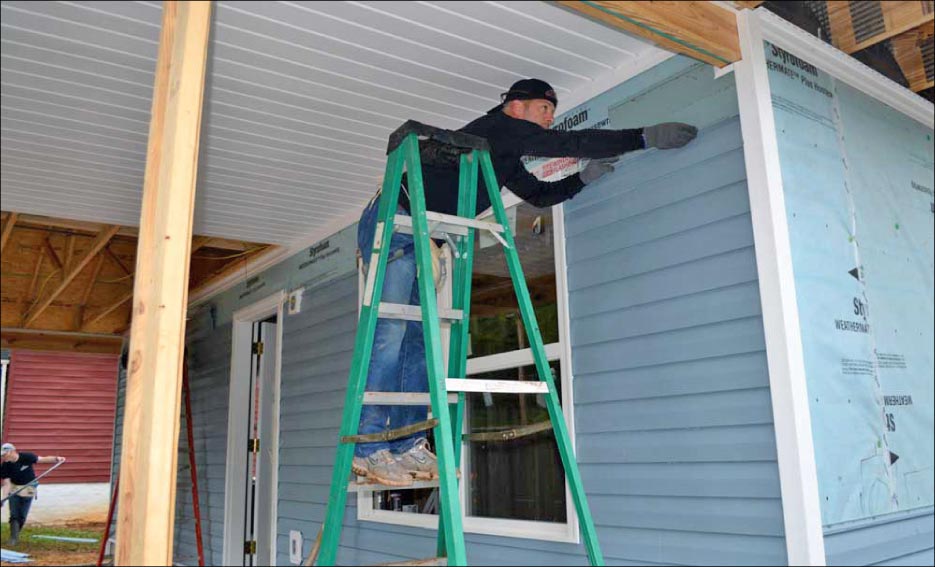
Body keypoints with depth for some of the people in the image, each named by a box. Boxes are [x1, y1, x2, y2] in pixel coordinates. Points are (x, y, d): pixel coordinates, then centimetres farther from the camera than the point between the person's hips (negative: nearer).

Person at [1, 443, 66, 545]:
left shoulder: (26, 457, -20)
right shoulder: (5, 466, -15)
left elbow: (43, 459, -15)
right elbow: (6, 484, -14)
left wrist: (56, 459, -31)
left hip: (28, 489, -1)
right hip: (14, 489, 1)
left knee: (22, 516, 3)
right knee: (14, 515, -5)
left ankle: (15, 536, 22)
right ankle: (13, 538, 2)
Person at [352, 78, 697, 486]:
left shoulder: (505, 156, 22)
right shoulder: (500, 126, -6)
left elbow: (540, 194, 32)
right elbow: (572, 143, -13)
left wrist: (585, 177, 19)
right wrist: (646, 136, -11)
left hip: (416, 239, 10)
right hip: (391, 222, -10)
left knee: (419, 337, 1)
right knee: (391, 331, -17)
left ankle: (407, 448, 1)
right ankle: (369, 449, -16)